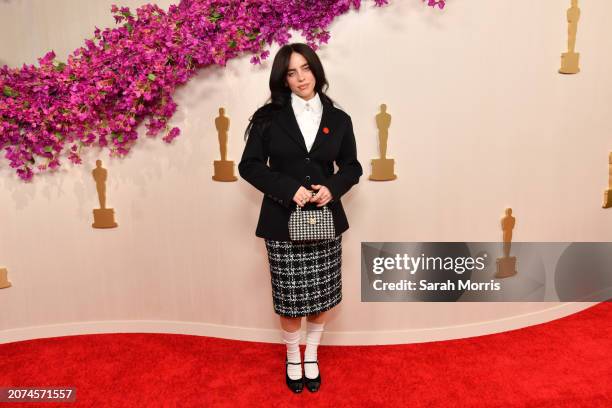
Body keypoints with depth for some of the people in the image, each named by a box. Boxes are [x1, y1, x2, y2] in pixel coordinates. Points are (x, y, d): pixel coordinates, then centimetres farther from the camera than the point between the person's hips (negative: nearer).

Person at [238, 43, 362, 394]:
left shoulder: (339, 119, 4)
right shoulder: (269, 117, -2)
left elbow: (352, 167, 10)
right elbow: (249, 165, -4)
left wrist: (333, 188, -11)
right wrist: (289, 189, -18)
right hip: (283, 222, -2)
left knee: (322, 296, 12)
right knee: (290, 299, 8)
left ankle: (312, 356, 38)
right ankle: (293, 358, 35)